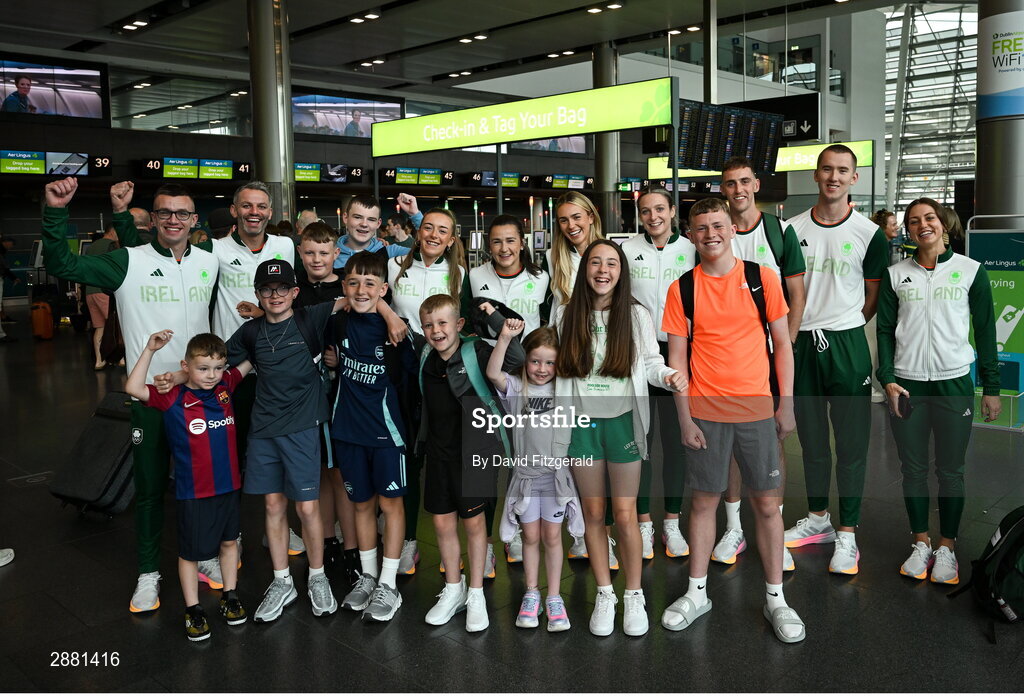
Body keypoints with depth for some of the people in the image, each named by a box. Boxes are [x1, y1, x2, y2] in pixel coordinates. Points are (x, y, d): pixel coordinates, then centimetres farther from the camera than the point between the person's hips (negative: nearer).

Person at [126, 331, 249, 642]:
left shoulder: (225, 386, -1)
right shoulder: (173, 398, -13)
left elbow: (248, 362, 12)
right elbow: (133, 388, -24)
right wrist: (150, 350, -27)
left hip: (228, 485, 4)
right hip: (194, 491, -4)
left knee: (228, 542, 19)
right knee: (190, 551, 9)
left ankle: (230, 596, 37)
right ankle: (193, 610, 25)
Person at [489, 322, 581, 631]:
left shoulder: (563, 388, 1)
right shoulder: (516, 388, -5)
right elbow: (493, 373, -21)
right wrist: (504, 338, -31)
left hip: (556, 473, 0)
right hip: (525, 474, 0)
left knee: (552, 537, 8)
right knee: (530, 537, 11)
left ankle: (554, 597, 21)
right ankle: (531, 594, 27)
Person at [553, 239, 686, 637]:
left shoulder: (637, 316, -1)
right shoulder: (564, 315, 3)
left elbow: (650, 364, 1)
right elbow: (557, 365, 8)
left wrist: (669, 375, -18)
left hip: (623, 421, -1)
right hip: (581, 422, 2)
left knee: (625, 513, -1)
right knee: (593, 511, 9)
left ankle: (634, 596, 17)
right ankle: (604, 595, 24)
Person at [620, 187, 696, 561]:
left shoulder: (691, 250, 4)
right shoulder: (628, 249, 3)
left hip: (677, 351, 0)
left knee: (675, 439, 5)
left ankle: (672, 523, 18)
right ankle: (643, 523, 15)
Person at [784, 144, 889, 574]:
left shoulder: (869, 234, -2)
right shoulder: (793, 229, 5)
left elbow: (874, 294, 5)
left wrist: (843, 328, 1)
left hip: (847, 344, -3)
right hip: (801, 344, 3)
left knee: (851, 442, 0)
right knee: (811, 437, 13)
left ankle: (847, 534, 10)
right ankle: (817, 518, 29)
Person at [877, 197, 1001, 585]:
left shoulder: (970, 271, 3)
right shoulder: (896, 275, 7)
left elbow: (985, 331, 5)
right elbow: (885, 330, 6)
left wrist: (991, 387, 3)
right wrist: (888, 379, -5)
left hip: (954, 383, -1)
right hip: (906, 385, 1)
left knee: (950, 471, 5)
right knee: (913, 469, 8)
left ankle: (947, 547, 19)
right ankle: (921, 544, 22)